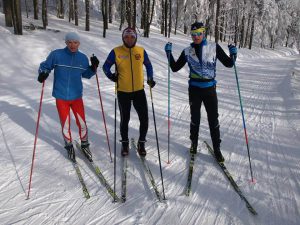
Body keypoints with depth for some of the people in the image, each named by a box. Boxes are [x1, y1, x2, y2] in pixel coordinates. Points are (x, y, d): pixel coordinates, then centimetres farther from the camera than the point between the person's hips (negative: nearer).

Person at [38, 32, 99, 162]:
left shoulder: (83, 58, 2)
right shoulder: (56, 55, -7)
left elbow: (86, 74, 12)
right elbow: (45, 66, 2)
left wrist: (93, 67, -5)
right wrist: (43, 73, -19)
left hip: (76, 96, 2)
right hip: (61, 97, -1)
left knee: (82, 123, 3)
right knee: (65, 124, 7)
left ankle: (84, 144, 27)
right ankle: (69, 146, 30)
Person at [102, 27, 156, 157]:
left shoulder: (141, 51, 1)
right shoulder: (116, 52, -5)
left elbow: (148, 65, 15)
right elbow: (106, 66, 5)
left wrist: (150, 78, 2)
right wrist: (111, 76, -13)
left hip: (139, 91, 2)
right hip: (123, 92, -1)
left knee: (144, 119, 0)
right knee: (124, 119, 11)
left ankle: (141, 143, 22)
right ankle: (125, 143, 32)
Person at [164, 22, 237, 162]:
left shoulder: (214, 48, -2)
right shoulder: (187, 51, 2)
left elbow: (228, 64, 3)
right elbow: (175, 68, 6)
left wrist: (233, 54, -17)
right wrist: (169, 53, -5)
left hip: (210, 89, -1)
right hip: (194, 89, 1)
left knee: (213, 120, 4)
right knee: (195, 118, 12)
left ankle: (216, 149, 18)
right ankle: (194, 143, 32)